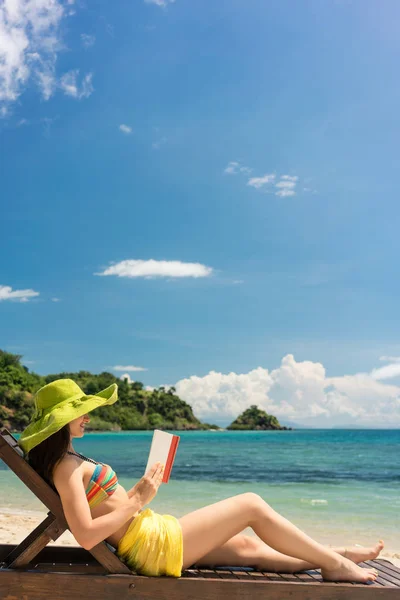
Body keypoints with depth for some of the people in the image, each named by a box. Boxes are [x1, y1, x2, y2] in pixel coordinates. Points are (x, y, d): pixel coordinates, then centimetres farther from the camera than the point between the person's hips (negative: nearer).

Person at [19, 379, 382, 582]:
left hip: (148, 539, 10)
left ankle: (329, 558, 26)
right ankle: (334, 563, 7)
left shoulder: (70, 462, 13)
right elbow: (86, 536, -26)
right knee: (252, 504, -5)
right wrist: (138, 500, -19)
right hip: (152, 545, -10)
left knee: (248, 546, 15)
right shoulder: (66, 468, -17)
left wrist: (141, 489, 7)